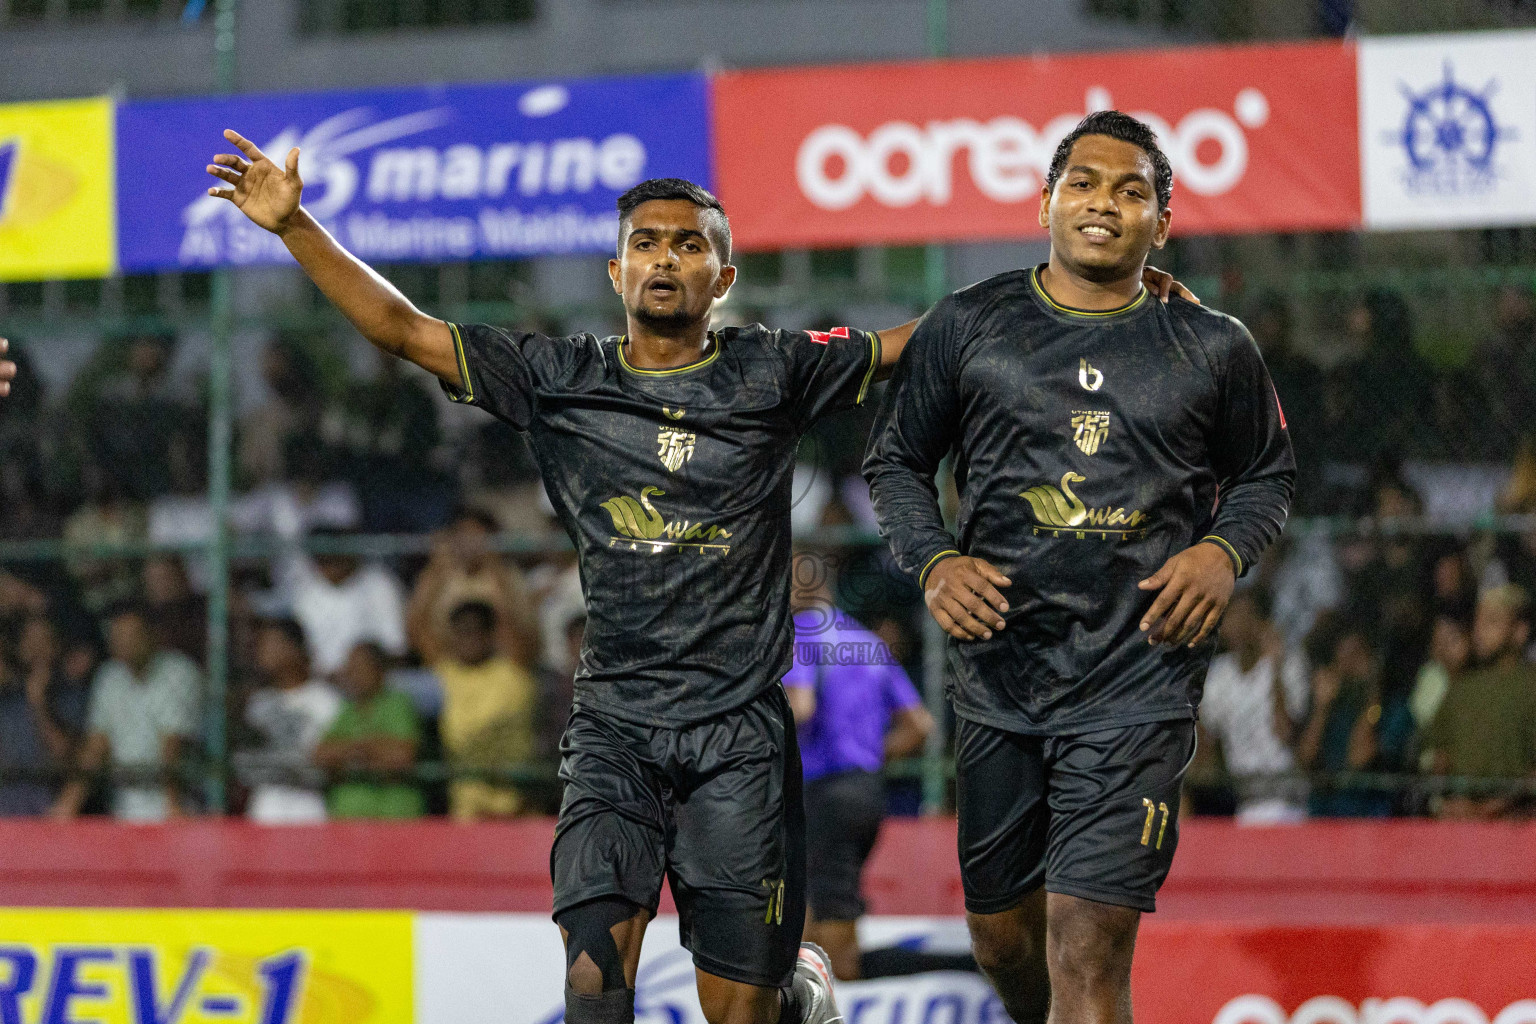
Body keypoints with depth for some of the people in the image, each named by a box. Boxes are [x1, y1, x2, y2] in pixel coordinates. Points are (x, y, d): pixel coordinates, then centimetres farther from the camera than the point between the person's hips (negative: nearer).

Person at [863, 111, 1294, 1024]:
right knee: (1002, 931, 14)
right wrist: (934, 562, -3)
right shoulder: (968, 327, 6)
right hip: (998, 667, 3)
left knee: (1088, 949, -14)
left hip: (1139, 682, -2)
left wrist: (1226, 552, -2)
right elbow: (895, 459, 14)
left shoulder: (1214, 350, 5)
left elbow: (1269, 475, 18)